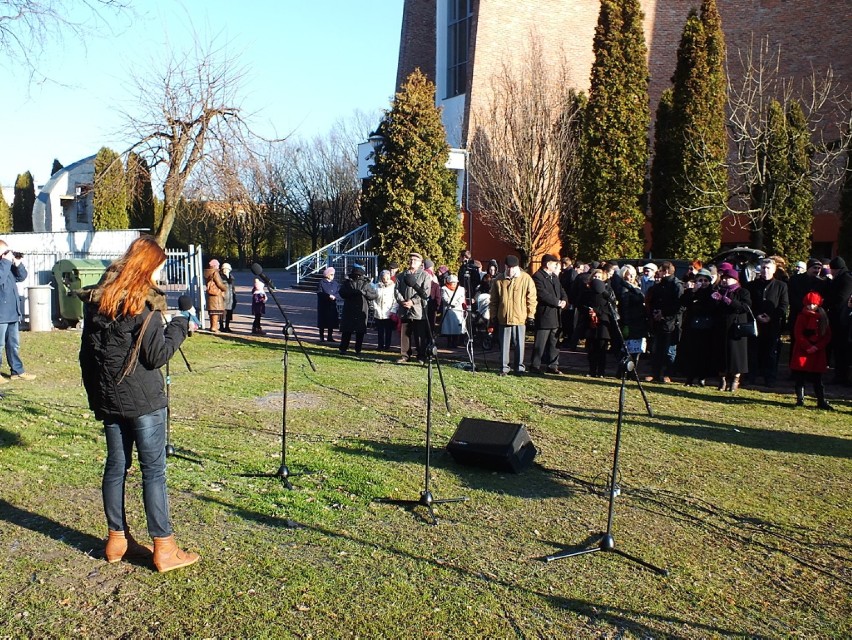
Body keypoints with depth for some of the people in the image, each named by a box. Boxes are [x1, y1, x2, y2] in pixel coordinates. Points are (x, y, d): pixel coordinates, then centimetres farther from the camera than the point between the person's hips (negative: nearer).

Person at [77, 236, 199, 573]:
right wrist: (179, 325, -4)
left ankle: (117, 539, 24)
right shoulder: (143, 303, -14)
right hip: (142, 399, -7)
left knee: (115, 466, 14)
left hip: (108, 398, 7)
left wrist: (94, 393, 20)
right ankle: (164, 548, 2)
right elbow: (156, 356, -14)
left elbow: (87, 352, 14)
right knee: (153, 470, -2)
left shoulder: (96, 299, 8)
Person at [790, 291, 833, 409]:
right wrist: (808, 347, -15)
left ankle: (821, 401, 10)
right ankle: (800, 400, 8)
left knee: (817, 379, 6)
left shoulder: (823, 317, 6)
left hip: (818, 353, 2)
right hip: (802, 352, -2)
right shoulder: (802, 317, 0)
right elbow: (798, 334, -6)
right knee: (800, 378, 1)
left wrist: (817, 347, -11)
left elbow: (827, 335, 3)